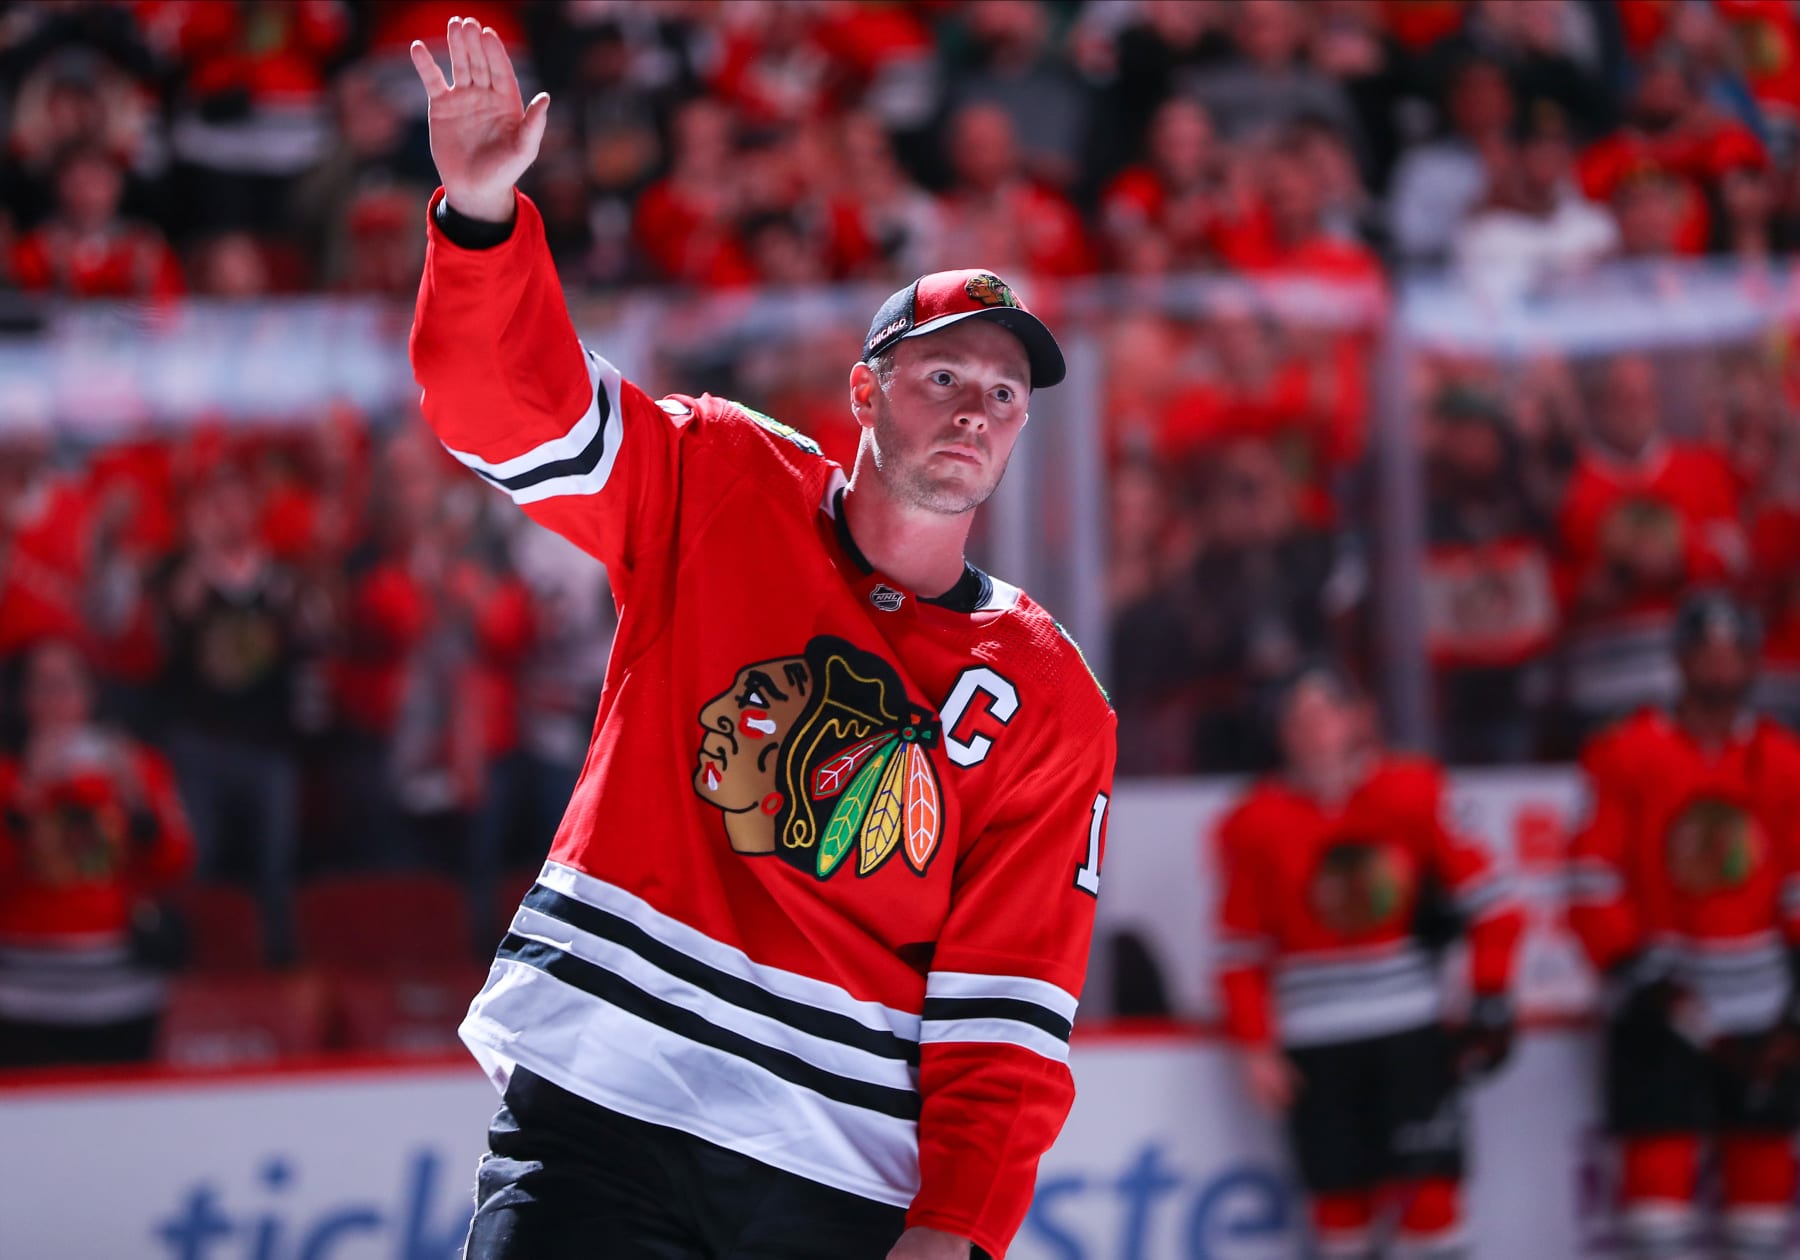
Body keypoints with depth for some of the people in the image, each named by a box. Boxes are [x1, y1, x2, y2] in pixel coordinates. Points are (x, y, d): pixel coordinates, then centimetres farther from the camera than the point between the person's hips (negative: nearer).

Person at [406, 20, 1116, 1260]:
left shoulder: (1052, 700, 6)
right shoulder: (718, 490, 7)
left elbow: (1011, 1008, 0)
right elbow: (512, 401, -4)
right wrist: (486, 209, -22)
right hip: (601, 1109, -1)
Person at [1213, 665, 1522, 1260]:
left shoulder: (1410, 796, -3)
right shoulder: (1258, 826, -1)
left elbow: (1488, 902, 2)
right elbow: (1241, 950, 4)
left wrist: (1489, 1003, 0)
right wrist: (1257, 1049, -2)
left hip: (1410, 1029, -1)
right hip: (1315, 1042, 1)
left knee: (1428, 1178, -5)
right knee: (1339, 1187, 3)